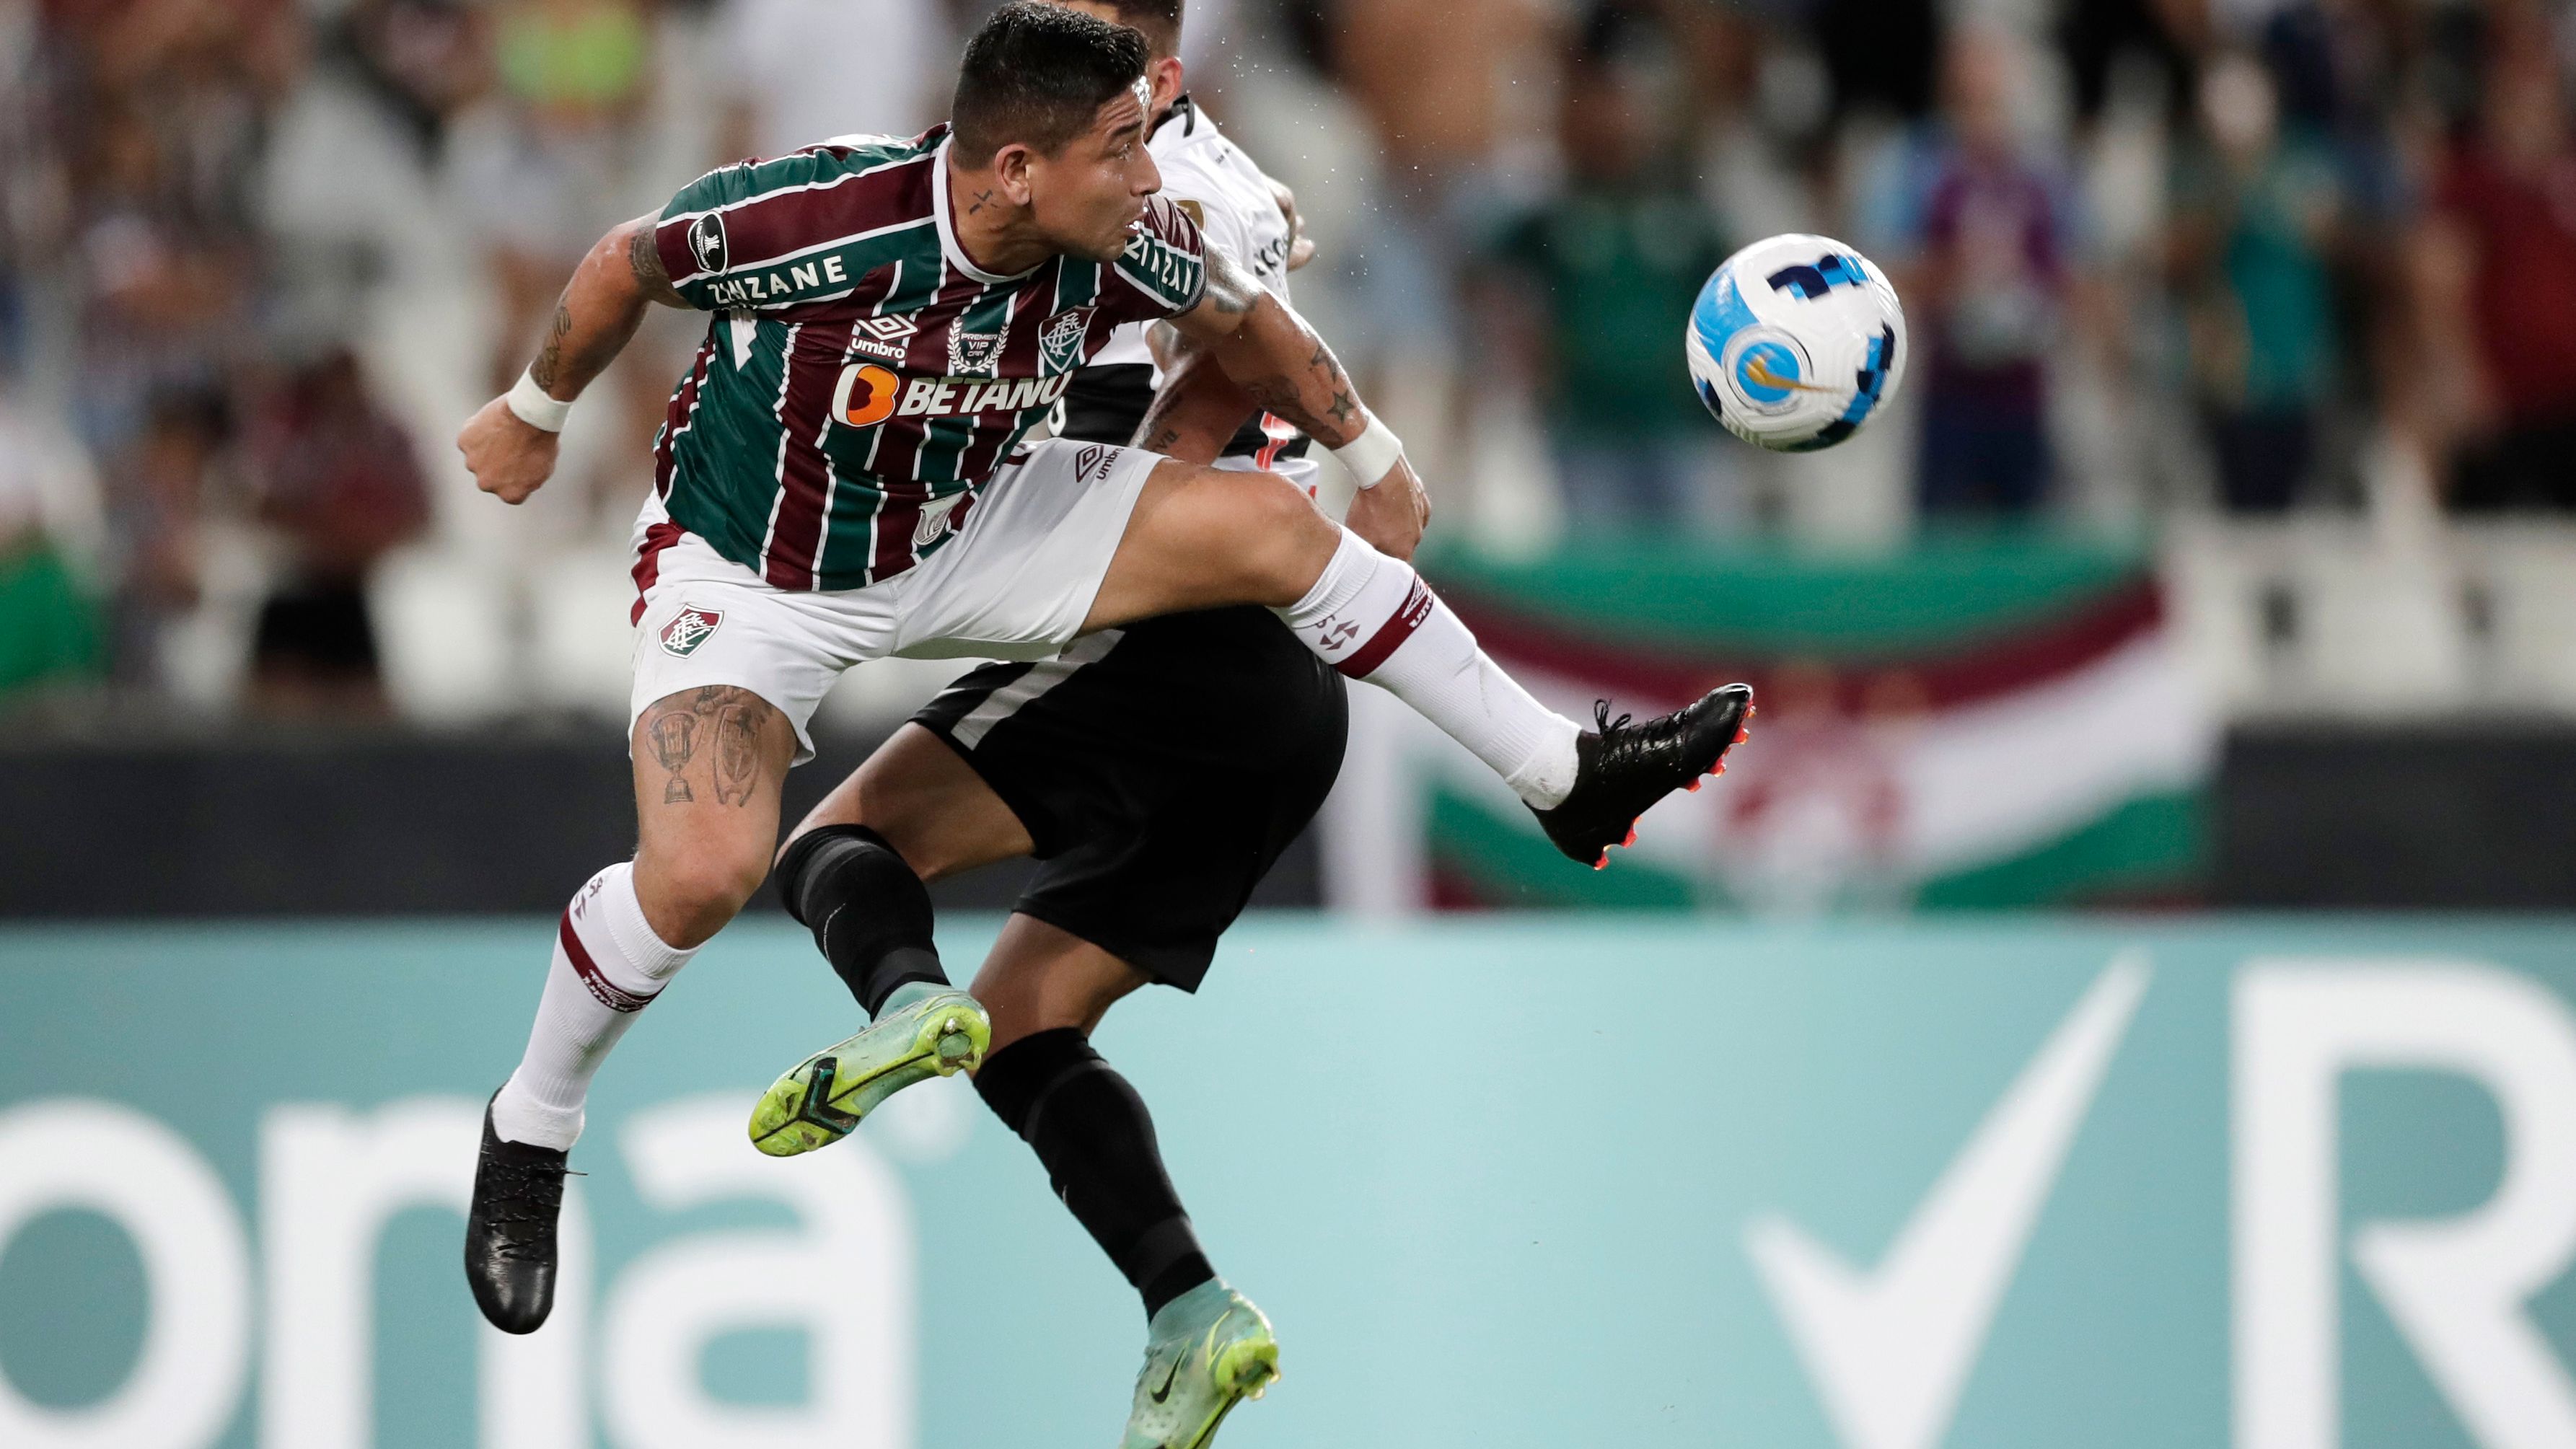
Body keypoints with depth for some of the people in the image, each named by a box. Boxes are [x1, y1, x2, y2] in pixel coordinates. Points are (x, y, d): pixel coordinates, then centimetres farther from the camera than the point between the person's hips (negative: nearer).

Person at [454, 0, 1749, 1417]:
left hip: (967, 531, 5)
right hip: (749, 571, -5)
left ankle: (1564, 775, 9)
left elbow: (1241, 317, 5)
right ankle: (526, 1134, -2)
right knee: (702, 873, -29)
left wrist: (1369, 454, 19)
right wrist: (533, 416, 1)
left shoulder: (1116, 243, -19)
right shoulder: (825, 220, -35)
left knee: (1270, 527, -6)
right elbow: (627, 262, -16)